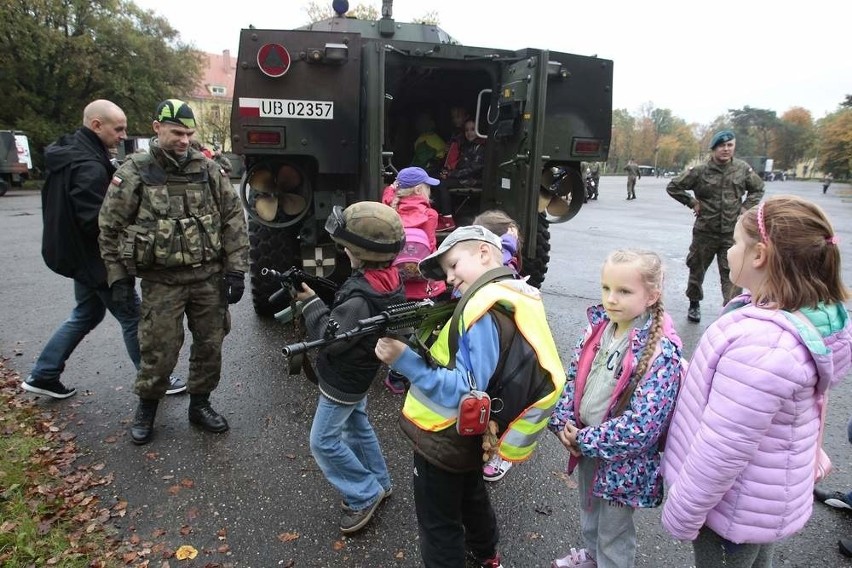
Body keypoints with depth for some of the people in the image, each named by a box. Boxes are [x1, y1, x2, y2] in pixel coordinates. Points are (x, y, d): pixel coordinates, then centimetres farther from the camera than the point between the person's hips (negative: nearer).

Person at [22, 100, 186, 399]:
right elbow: (97, 221, -28)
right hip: (96, 258, -10)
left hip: (80, 255, 10)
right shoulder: (89, 167, -24)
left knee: (86, 314, 22)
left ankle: (42, 375, 29)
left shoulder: (69, 153, 9)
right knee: (133, 318, 2)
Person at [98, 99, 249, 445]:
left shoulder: (208, 169, 3)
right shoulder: (133, 173, -2)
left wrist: (236, 270, -2)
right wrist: (118, 275, 4)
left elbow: (233, 218, 3)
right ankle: (146, 408, 27)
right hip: (162, 279, -2)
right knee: (159, 350, 2)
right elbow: (109, 226, 5)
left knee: (210, 343, 9)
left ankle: (199, 404, 29)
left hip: (209, 276, 3)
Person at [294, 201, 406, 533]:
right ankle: (377, 482, 38)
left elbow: (329, 339, -27)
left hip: (342, 381, -9)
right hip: (357, 372, 9)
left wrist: (311, 302, -17)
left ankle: (364, 496, 14)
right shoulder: (389, 279, -6)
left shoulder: (361, 297, -34)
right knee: (357, 427, 24)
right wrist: (320, 297, -4)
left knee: (324, 441, 5)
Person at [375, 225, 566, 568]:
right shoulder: (520, 296, 1)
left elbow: (463, 391, -31)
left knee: (438, 524, 12)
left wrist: (404, 359, -34)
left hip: (443, 439, -9)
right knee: (471, 494, 32)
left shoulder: (484, 310, -27)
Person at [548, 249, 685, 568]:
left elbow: (641, 426, -28)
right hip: (585, 446, 7)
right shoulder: (599, 327, -7)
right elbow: (573, 377, 2)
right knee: (589, 512, 32)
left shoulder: (661, 352, -26)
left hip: (622, 460, -6)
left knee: (613, 532, 18)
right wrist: (564, 423, -10)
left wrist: (584, 440, -21)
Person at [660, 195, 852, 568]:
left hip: (738, 509, -8)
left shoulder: (760, 344, -38)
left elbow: (722, 449, -32)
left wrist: (681, 513, -19)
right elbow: (814, 395, 9)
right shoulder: (815, 318, -7)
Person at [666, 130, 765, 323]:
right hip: (705, 231, 0)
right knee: (697, 269, 14)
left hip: (732, 232, 1)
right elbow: (673, 187, 1)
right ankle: (694, 303, 34)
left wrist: (745, 207, 4)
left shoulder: (743, 169, 1)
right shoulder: (700, 171, -6)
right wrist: (692, 202, -4)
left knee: (732, 275, -6)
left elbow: (758, 189, 18)